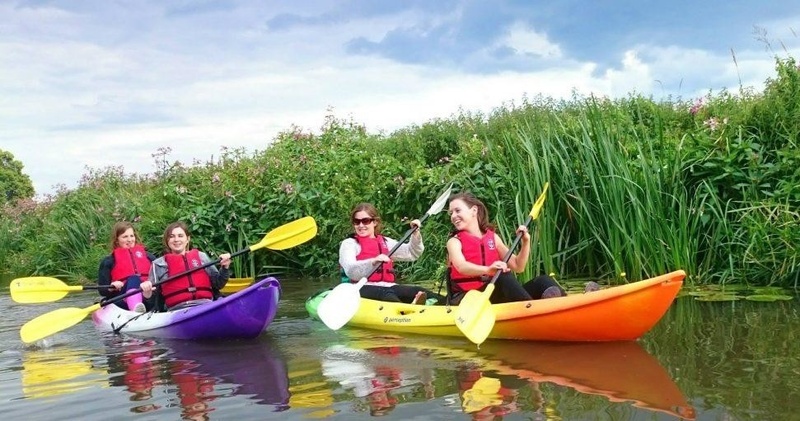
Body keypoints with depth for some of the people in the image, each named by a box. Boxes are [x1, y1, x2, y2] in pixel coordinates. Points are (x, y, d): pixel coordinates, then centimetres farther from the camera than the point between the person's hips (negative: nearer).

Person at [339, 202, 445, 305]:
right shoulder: (349, 243, 7)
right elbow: (350, 271, -12)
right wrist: (373, 262, -29)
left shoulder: (385, 242, 24)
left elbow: (411, 254, 21)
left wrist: (415, 233, 6)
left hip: (388, 286, 5)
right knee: (386, 294, -38)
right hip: (364, 288, -5)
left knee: (417, 291, -23)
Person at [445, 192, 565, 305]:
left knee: (543, 281, -16)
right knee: (504, 277, -33)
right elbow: (461, 267, -21)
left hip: (496, 296, 5)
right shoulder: (454, 242, 2)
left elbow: (518, 267, 15)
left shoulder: (493, 238, 16)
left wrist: (526, 241, 1)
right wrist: (488, 270, -40)